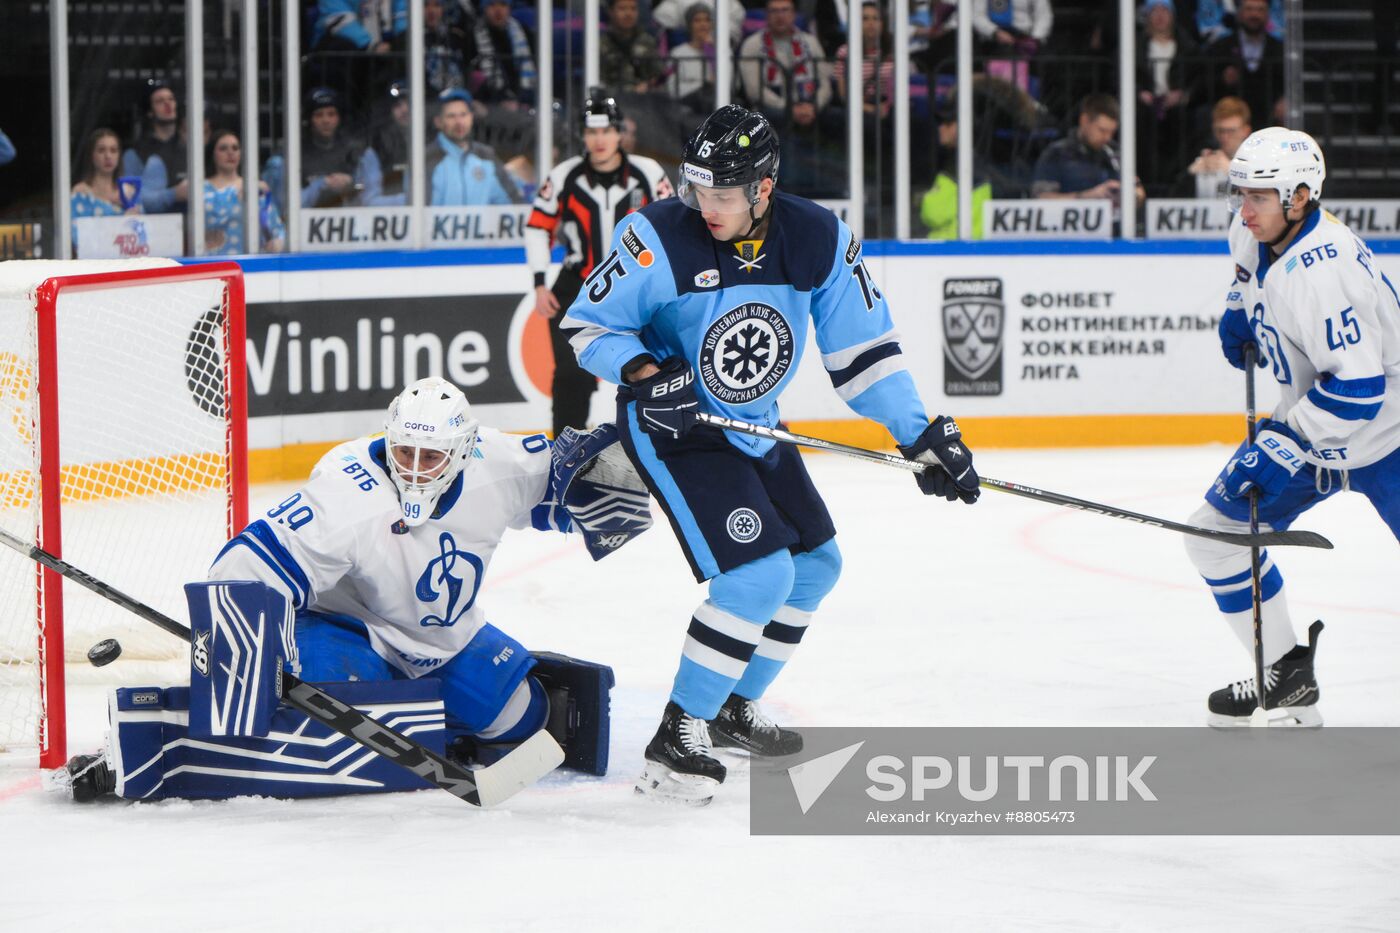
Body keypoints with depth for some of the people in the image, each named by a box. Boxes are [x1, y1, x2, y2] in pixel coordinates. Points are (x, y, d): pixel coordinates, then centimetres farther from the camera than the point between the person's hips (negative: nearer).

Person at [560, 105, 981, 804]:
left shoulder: (820, 241, -11)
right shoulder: (659, 238, -23)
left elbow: (861, 347, -3)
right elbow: (586, 325, -12)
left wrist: (920, 433, -9)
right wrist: (643, 372, -30)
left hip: (754, 427, 7)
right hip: (670, 426, -7)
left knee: (815, 566, 16)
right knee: (758, 573, -20)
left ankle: (734, 707, 32)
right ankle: (676, 738, -12)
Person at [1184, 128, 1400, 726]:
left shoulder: (1324, 270, -31)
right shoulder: (1256, 233, -4)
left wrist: (1285, 445, -30)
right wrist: (1239, 310, 9)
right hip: (1308, 423, 9)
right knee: (1217, 534, 6)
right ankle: (1288, 675, 17)